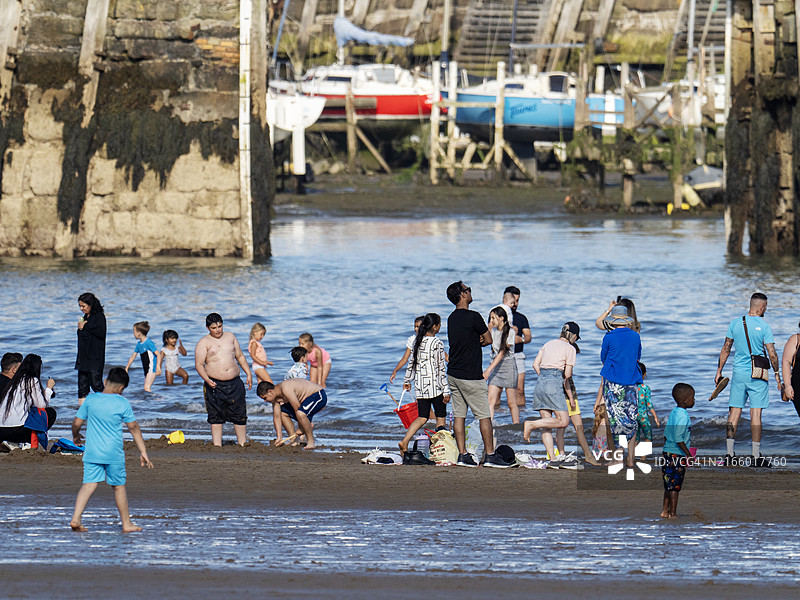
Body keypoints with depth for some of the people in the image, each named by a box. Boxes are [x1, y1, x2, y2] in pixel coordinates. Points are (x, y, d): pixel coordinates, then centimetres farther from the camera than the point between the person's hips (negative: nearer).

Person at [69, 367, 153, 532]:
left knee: (89, 484, 2)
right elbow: (134, 428, 0)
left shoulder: (90, 400, -1)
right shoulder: (123, 403, -6)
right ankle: (126, 524, 19)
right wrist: (143, 452, 6)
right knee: (119, 486, 10)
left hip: (92, 452, 2)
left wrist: (75, 436, 25)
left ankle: (76, 518, -14)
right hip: (114, 454, -2)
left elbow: (77, 423, 2)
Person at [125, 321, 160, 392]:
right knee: (147, 388, 9)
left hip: (152, 369, -9)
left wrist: (158, 367, -28)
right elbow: (133, 357, 20)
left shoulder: (149, 343, -15)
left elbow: (158, 355, -19)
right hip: (146, 369, 9)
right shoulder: (139, 344, 11)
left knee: (147, 388, -19)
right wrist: (126, 368, 21)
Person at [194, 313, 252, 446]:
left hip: (234, 384, 3)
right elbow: (199, 364, -6)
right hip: (215, 385, -3)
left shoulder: (230, 336, 13)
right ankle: (217, 445, 4)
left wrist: (248, 373, 13)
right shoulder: (204, 343, 0)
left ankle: (242, 443, 13)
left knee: (239, 415, 4)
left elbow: (240, 356, 22)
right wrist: (207, 379, -22)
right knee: (216, 417, -1)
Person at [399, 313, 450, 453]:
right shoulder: (437, 343, -12)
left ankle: (404, 441, -5)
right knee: (441, 417, 6)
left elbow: (412, 363, 15)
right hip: (435, 386, -6)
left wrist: (407, 380, 29)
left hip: (420, 386, 6)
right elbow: (441, 368, -13)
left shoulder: (417, 342, 6)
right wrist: (446, 391, -11)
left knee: (422, 417, 10)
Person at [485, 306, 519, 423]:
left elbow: (502, 353, -17)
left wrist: (488, 370, -21)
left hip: (508, 366, -5)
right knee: (490, 401, -9)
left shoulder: (510, 332, -12)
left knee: (512, 403, 0)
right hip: (495, 367, 5)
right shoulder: (493, 330, 7)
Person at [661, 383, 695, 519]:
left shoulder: (673, 413, 10)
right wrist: (688, 454, -18)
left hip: (667, 451, 9)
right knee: (675, 485, -2)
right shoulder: (682, 416, -18)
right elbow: (678, 438, -22)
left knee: (669, 484, 16)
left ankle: (665, 511, 21)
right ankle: (672, 513, 1)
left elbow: (666, 434, 18)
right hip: (677, 454, -9)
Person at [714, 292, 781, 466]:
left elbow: (725, 349, 7)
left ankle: (729, 454, 2)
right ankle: (756, 455, -1)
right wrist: (777, 374, 2)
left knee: (734, 413, 5)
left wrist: (719, 371, 15)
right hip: (757, 375, -3)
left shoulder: (735, 323, 3)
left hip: (738, 373, 3)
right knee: (756, 414, -1)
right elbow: (772, 353, -10)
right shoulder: (763, 326, -9)